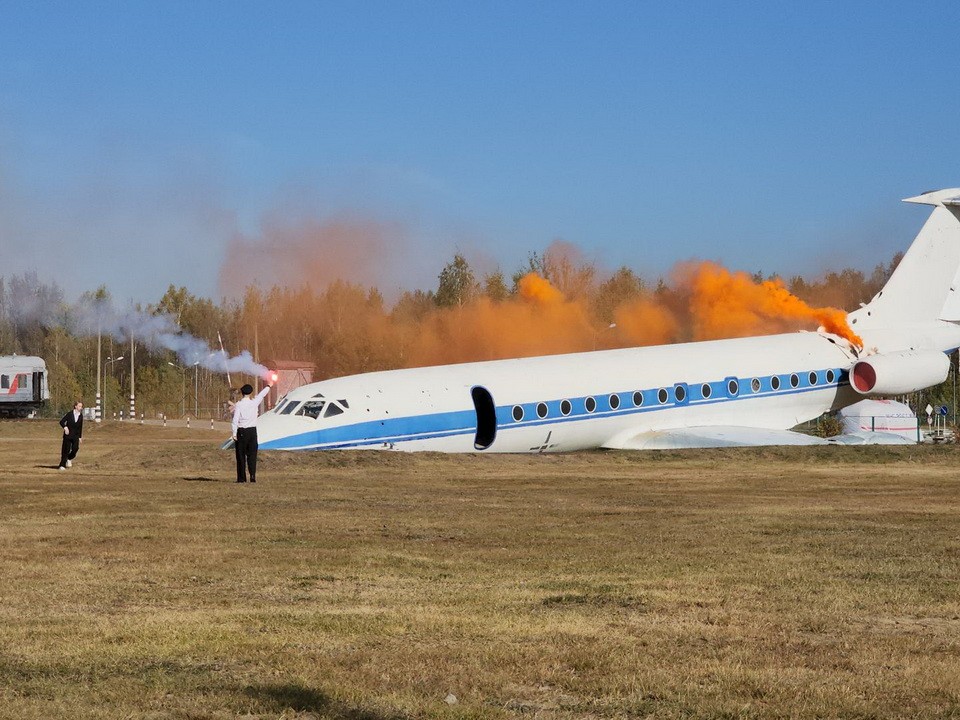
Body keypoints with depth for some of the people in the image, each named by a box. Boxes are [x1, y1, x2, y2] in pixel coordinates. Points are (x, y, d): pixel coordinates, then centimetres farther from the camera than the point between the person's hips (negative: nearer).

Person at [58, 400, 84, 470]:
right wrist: (65, 427, -23)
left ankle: (69, 459, 19)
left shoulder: (81, 416, 5)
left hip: (76, 436, 3)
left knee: (75, 448, -12)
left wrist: (80, 437, 13)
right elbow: (62, 421, -5)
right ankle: (62, 465, 7)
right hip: (68, 435, -3)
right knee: (66, 450, -2)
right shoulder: (70, 414, -7)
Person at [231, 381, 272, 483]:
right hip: (252, 430, 2)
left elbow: (235, 420, -12)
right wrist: (268, 386, 38)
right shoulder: (254, 403, 0)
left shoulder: (238, 404, -7)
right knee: (252, 455, 4)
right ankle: (253, 476, -3)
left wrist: (234, 433, -10)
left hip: (241, 432, -2)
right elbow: (262, 394, 19)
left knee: (241, 455, 3)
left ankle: (241, 477, 1)